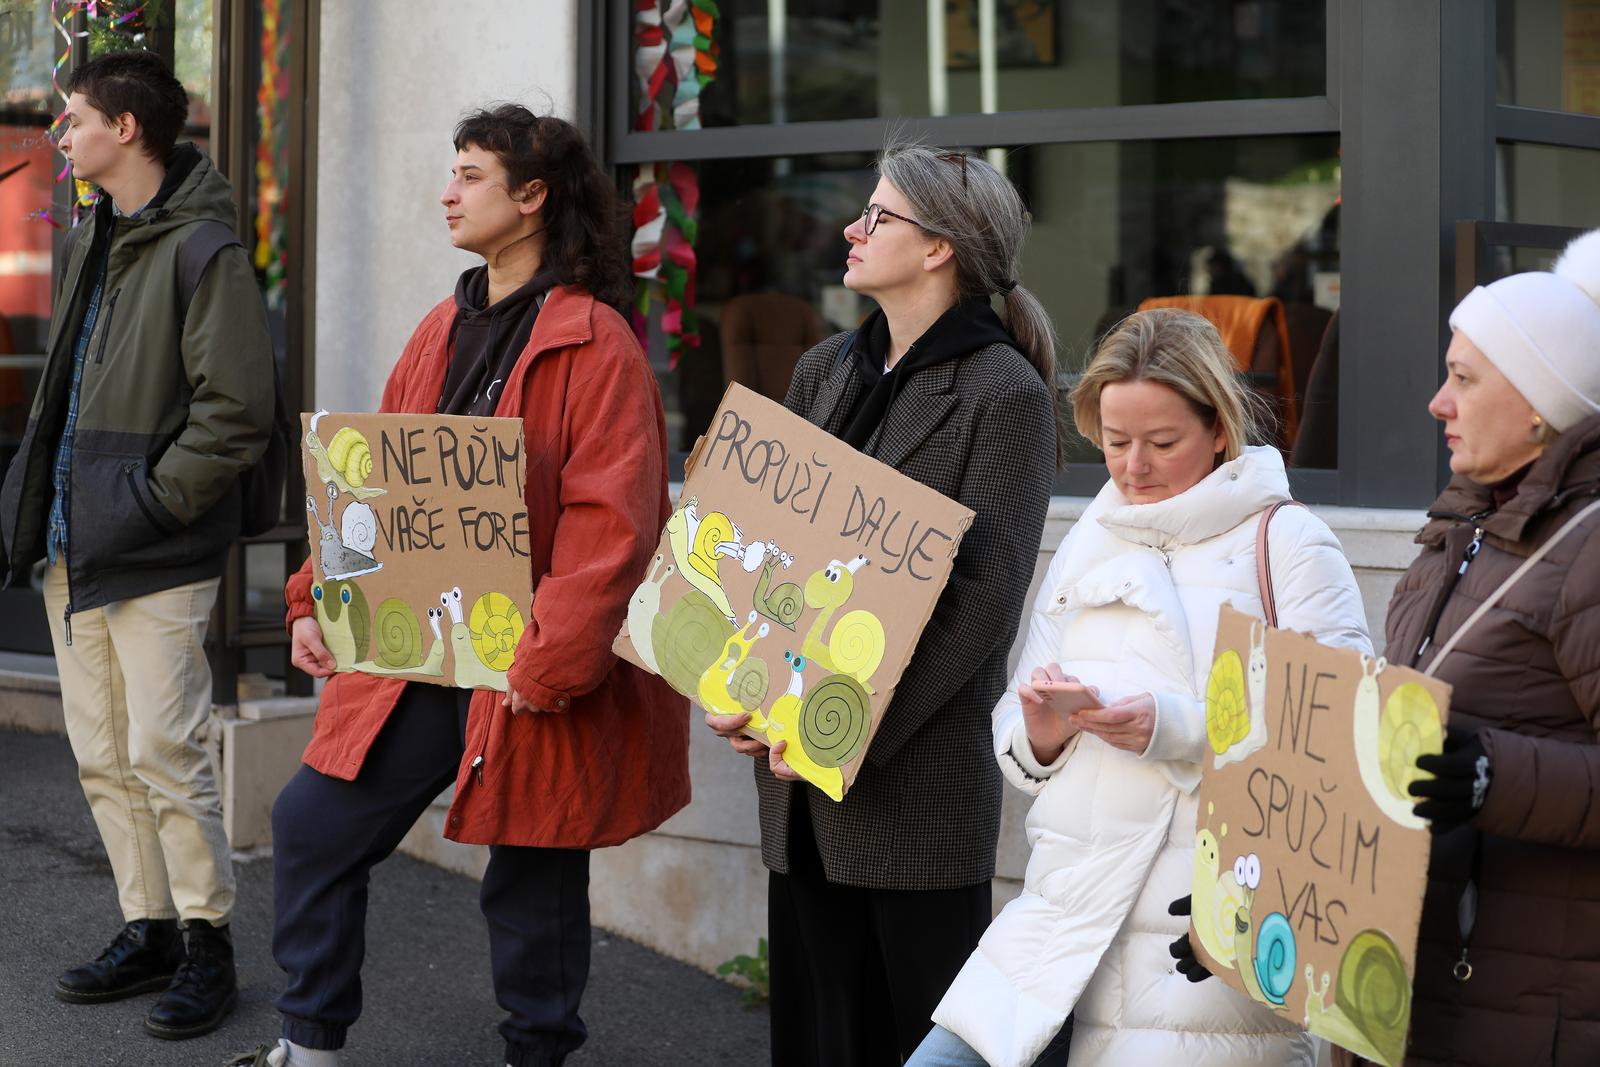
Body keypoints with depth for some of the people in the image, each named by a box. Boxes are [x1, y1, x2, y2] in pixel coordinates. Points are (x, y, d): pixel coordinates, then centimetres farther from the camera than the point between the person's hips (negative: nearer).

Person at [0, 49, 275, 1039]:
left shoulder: (204, 251, -12)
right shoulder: (90, 244, 15)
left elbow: (236, 414, -16)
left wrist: (150, 502, -15)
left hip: (155, 560, -8)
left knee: (164, 755, -5)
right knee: (103, 760, 12)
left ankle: (208, 942, 7)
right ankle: (149, 931, 22)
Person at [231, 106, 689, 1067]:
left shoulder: (596, 344, -13)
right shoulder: (445, 330, 12)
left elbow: (610, 524, -20)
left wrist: (549, 664, -23)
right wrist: (319, 598, 6)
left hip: (530, 675, -7)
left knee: (532, 878, 6)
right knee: (312, 823, 8)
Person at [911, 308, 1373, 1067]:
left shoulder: (1289, 544, -1)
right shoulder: (1087, 543, 16)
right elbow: (1016, 744, 17)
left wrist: (1178, 727, -20)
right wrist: (1042, 727, -6)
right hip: (1067, 913, 5)